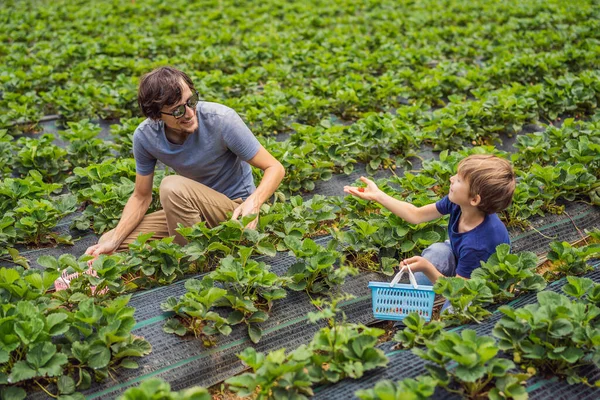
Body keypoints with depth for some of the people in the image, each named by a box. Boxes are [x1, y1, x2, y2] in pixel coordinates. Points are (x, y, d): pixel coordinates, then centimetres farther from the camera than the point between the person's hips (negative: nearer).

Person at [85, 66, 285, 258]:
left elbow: (274, 168, -19)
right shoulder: (144, 136, -14)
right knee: (107, 242, -3)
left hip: (235, 207, -4)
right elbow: (141, 196, -1)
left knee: (172, 186, -33)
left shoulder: (222, 119, -26)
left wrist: (253, 202, -39)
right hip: (193, 209, 5)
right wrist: (113, 242, -14)